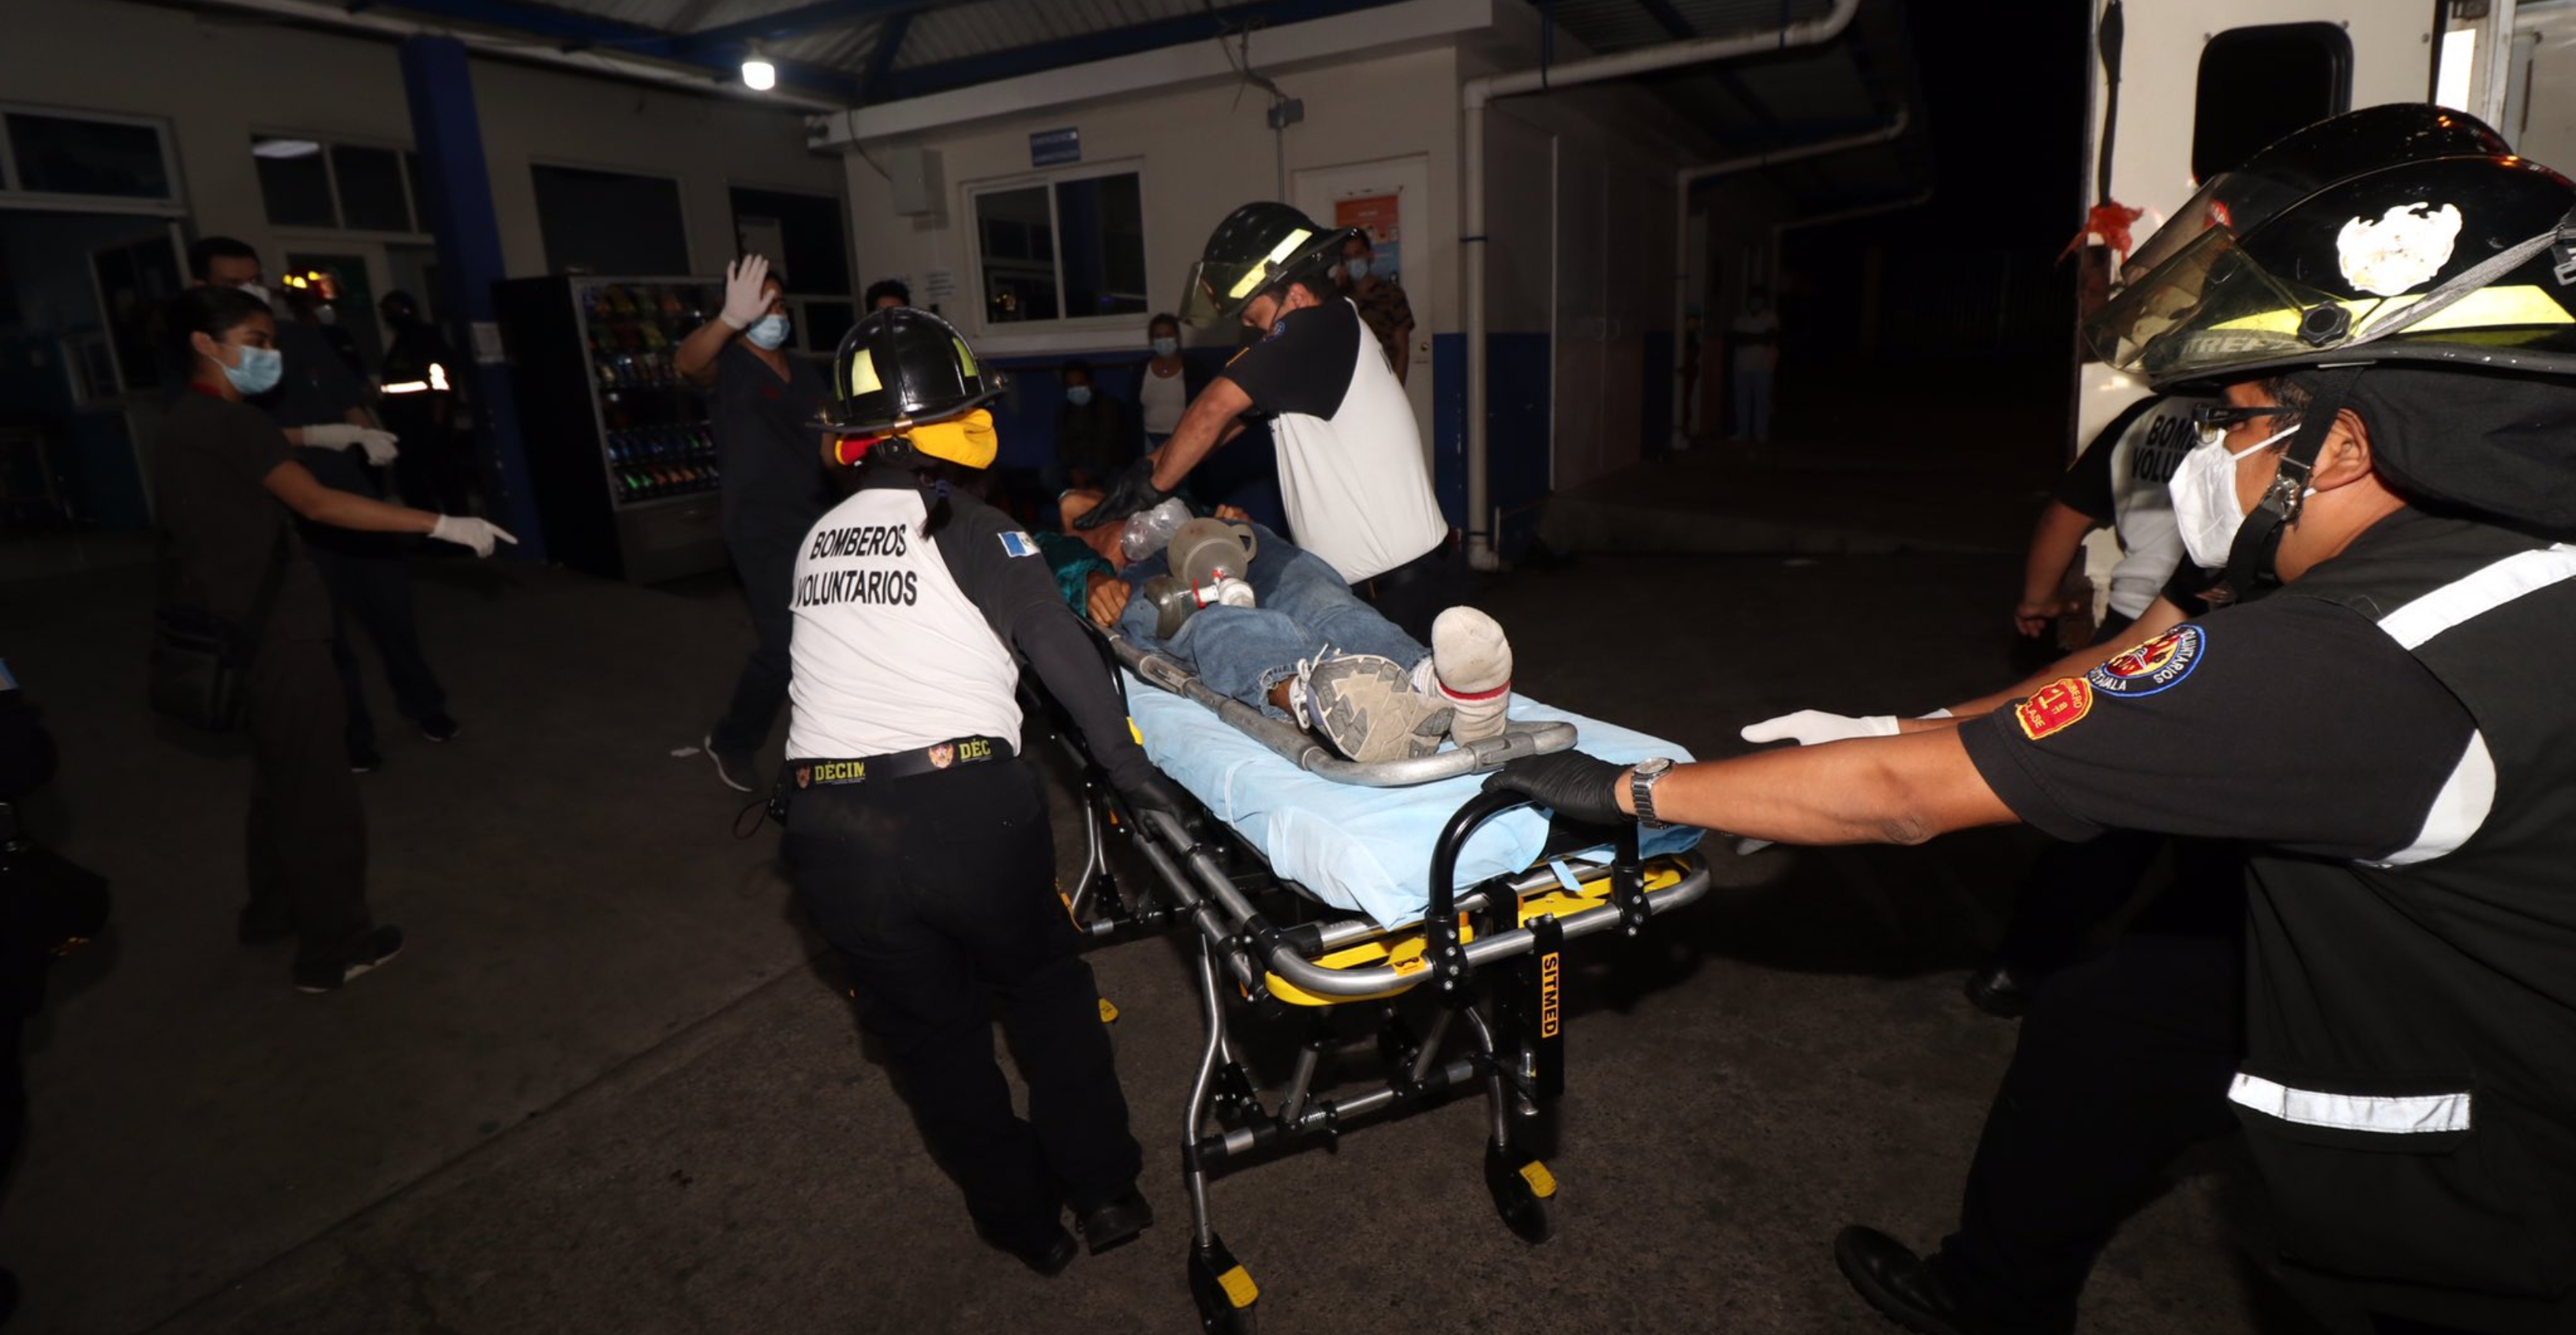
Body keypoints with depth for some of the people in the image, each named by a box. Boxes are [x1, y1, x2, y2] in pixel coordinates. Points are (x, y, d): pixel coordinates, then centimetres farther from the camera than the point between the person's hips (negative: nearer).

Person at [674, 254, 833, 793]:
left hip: (816, 519, 7)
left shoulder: (806, 372, 14)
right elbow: (687, 361, -31)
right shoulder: (728, 362, -6)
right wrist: (730, 319, -49)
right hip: (761, 529, -7)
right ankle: (731, 741, 12)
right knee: (785, 645, -12)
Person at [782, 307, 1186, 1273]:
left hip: (828, 828, 4)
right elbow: (1065, 658, -8)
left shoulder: (817, 544, 16)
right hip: (965, 805, -4)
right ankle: (1103, 1189, 29)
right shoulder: (974, 531, -2)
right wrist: (1130, 770, -5)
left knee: (931, 1027, 21)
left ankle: (1021, 1220, 36)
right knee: (1044, 982, 22)